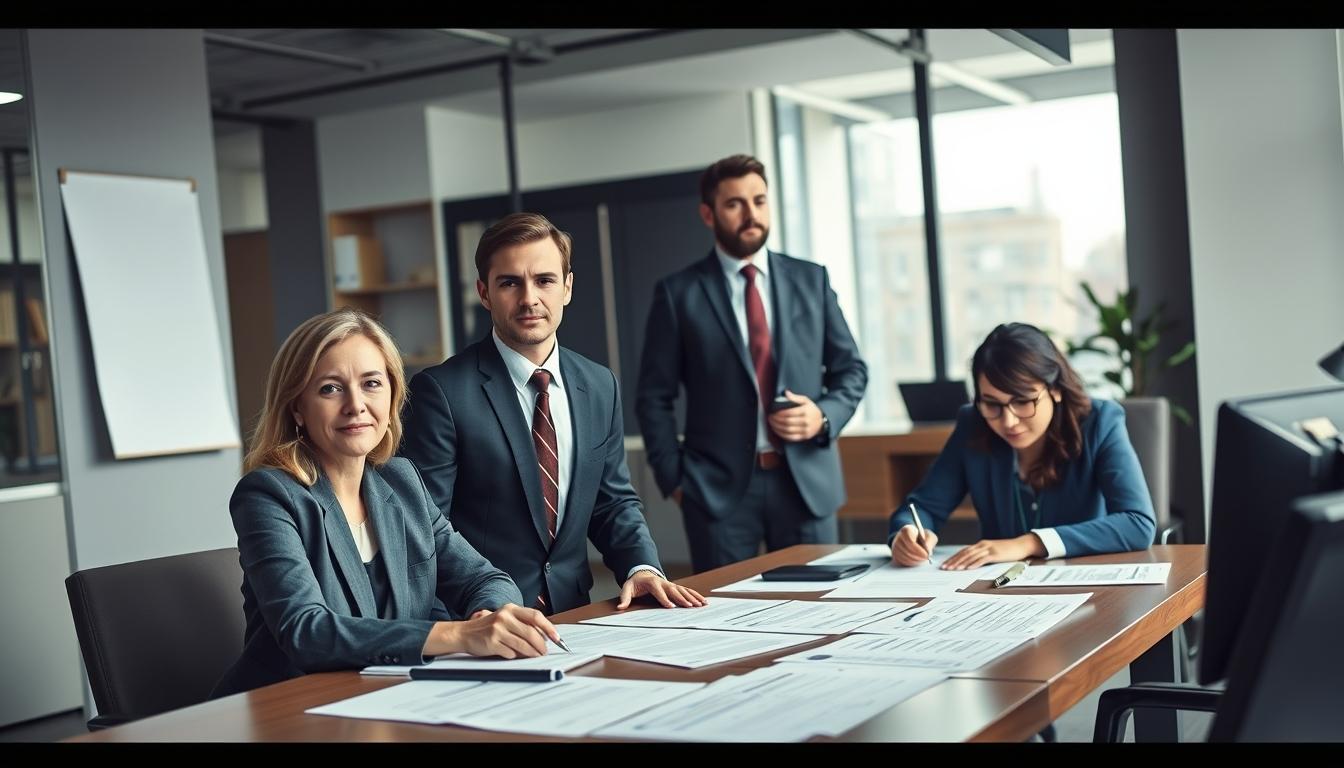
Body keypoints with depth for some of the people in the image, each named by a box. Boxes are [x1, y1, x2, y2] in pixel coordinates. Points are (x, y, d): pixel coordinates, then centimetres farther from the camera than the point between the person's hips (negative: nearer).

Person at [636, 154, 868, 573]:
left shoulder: (811, 280, 8)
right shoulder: (678, 293, 1)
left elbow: (851, 369, 13)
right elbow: (654, 398, 2)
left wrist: (824, 416, -6)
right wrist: (674, 479, -3)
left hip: (807, 480, 2)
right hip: (719, 487, -2)